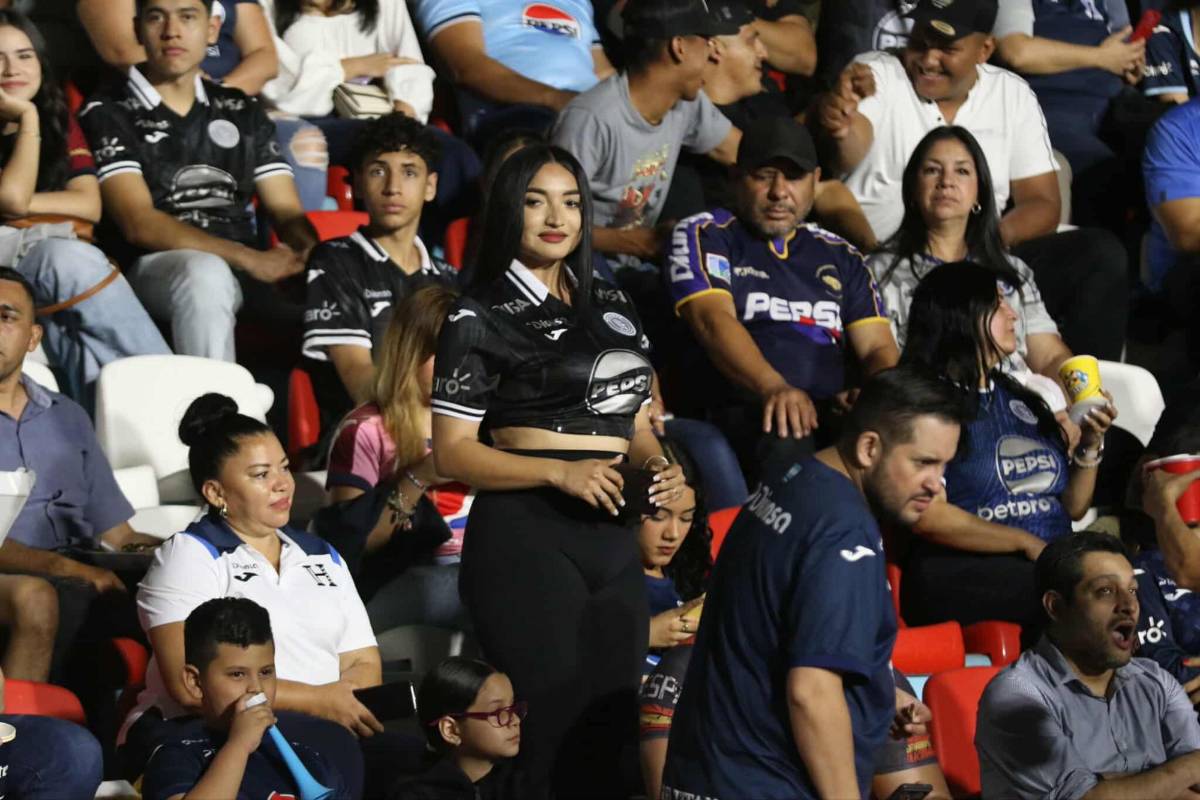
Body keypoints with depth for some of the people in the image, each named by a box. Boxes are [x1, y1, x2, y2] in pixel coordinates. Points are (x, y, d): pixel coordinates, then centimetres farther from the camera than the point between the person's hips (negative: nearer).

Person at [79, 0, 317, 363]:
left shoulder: (242, 112, 20)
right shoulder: (108, 113, 4)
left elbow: (287, 213, 12)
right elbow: (138, 223, -9)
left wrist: (314, 254, -14)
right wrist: (249, 259, -20)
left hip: (250, 270, 4)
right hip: (156, 267, -4)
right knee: (205, 273, -39)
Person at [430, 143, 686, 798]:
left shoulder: (611, 308, 16)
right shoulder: (480, 318, -3)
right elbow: (452, 453, -8)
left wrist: (657, 467, 2)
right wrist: (559, 473, -20)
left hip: (613, 538, 7)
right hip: (526, 535, -6)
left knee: (608, 728, 10)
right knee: (548, 726, -8)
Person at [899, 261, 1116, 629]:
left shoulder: (1020, 400, 20)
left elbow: (1073, 507, 25)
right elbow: (927, 518, -13)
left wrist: (1090, 444, 7)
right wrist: (1025, 543, -13)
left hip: (1052, 561, 7)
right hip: (963, 575, -7)